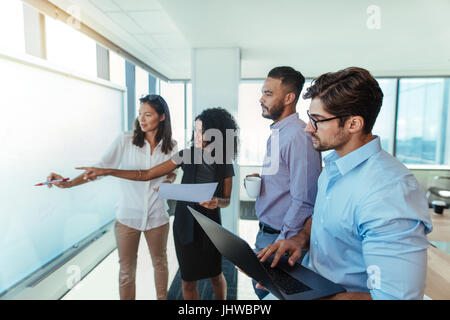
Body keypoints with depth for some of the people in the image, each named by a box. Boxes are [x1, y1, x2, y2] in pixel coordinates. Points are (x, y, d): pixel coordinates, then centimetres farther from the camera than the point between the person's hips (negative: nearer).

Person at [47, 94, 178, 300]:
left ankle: (162, 298, 44)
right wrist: (69, 183, -20)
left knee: (160, 263, 21)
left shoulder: (170, 146, -2)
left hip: (157, 217, 2)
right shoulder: (125, 140, -8)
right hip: (128, 216, -1)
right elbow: (101, 167, -9)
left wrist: (170, 179, -10)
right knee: (127, 270, 12)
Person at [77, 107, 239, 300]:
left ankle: (222, 300, 47)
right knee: (188, 281, 8)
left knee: (216, 276, 16)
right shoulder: (187, 155, -7)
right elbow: (146, 174, -6)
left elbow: (227, 200, 2)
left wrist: (217, 202, -23)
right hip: (185, 222, 0)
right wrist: (106, 172, -11)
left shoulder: (225, 164, -7)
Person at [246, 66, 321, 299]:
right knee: (261, 288, 23)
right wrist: (262, 179, 6)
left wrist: (281, 244, -20)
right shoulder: (276, 133, 9)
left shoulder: (299, 136, -22)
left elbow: (304, 202, -24)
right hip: (265, 231, 9)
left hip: (280, 237, -8)